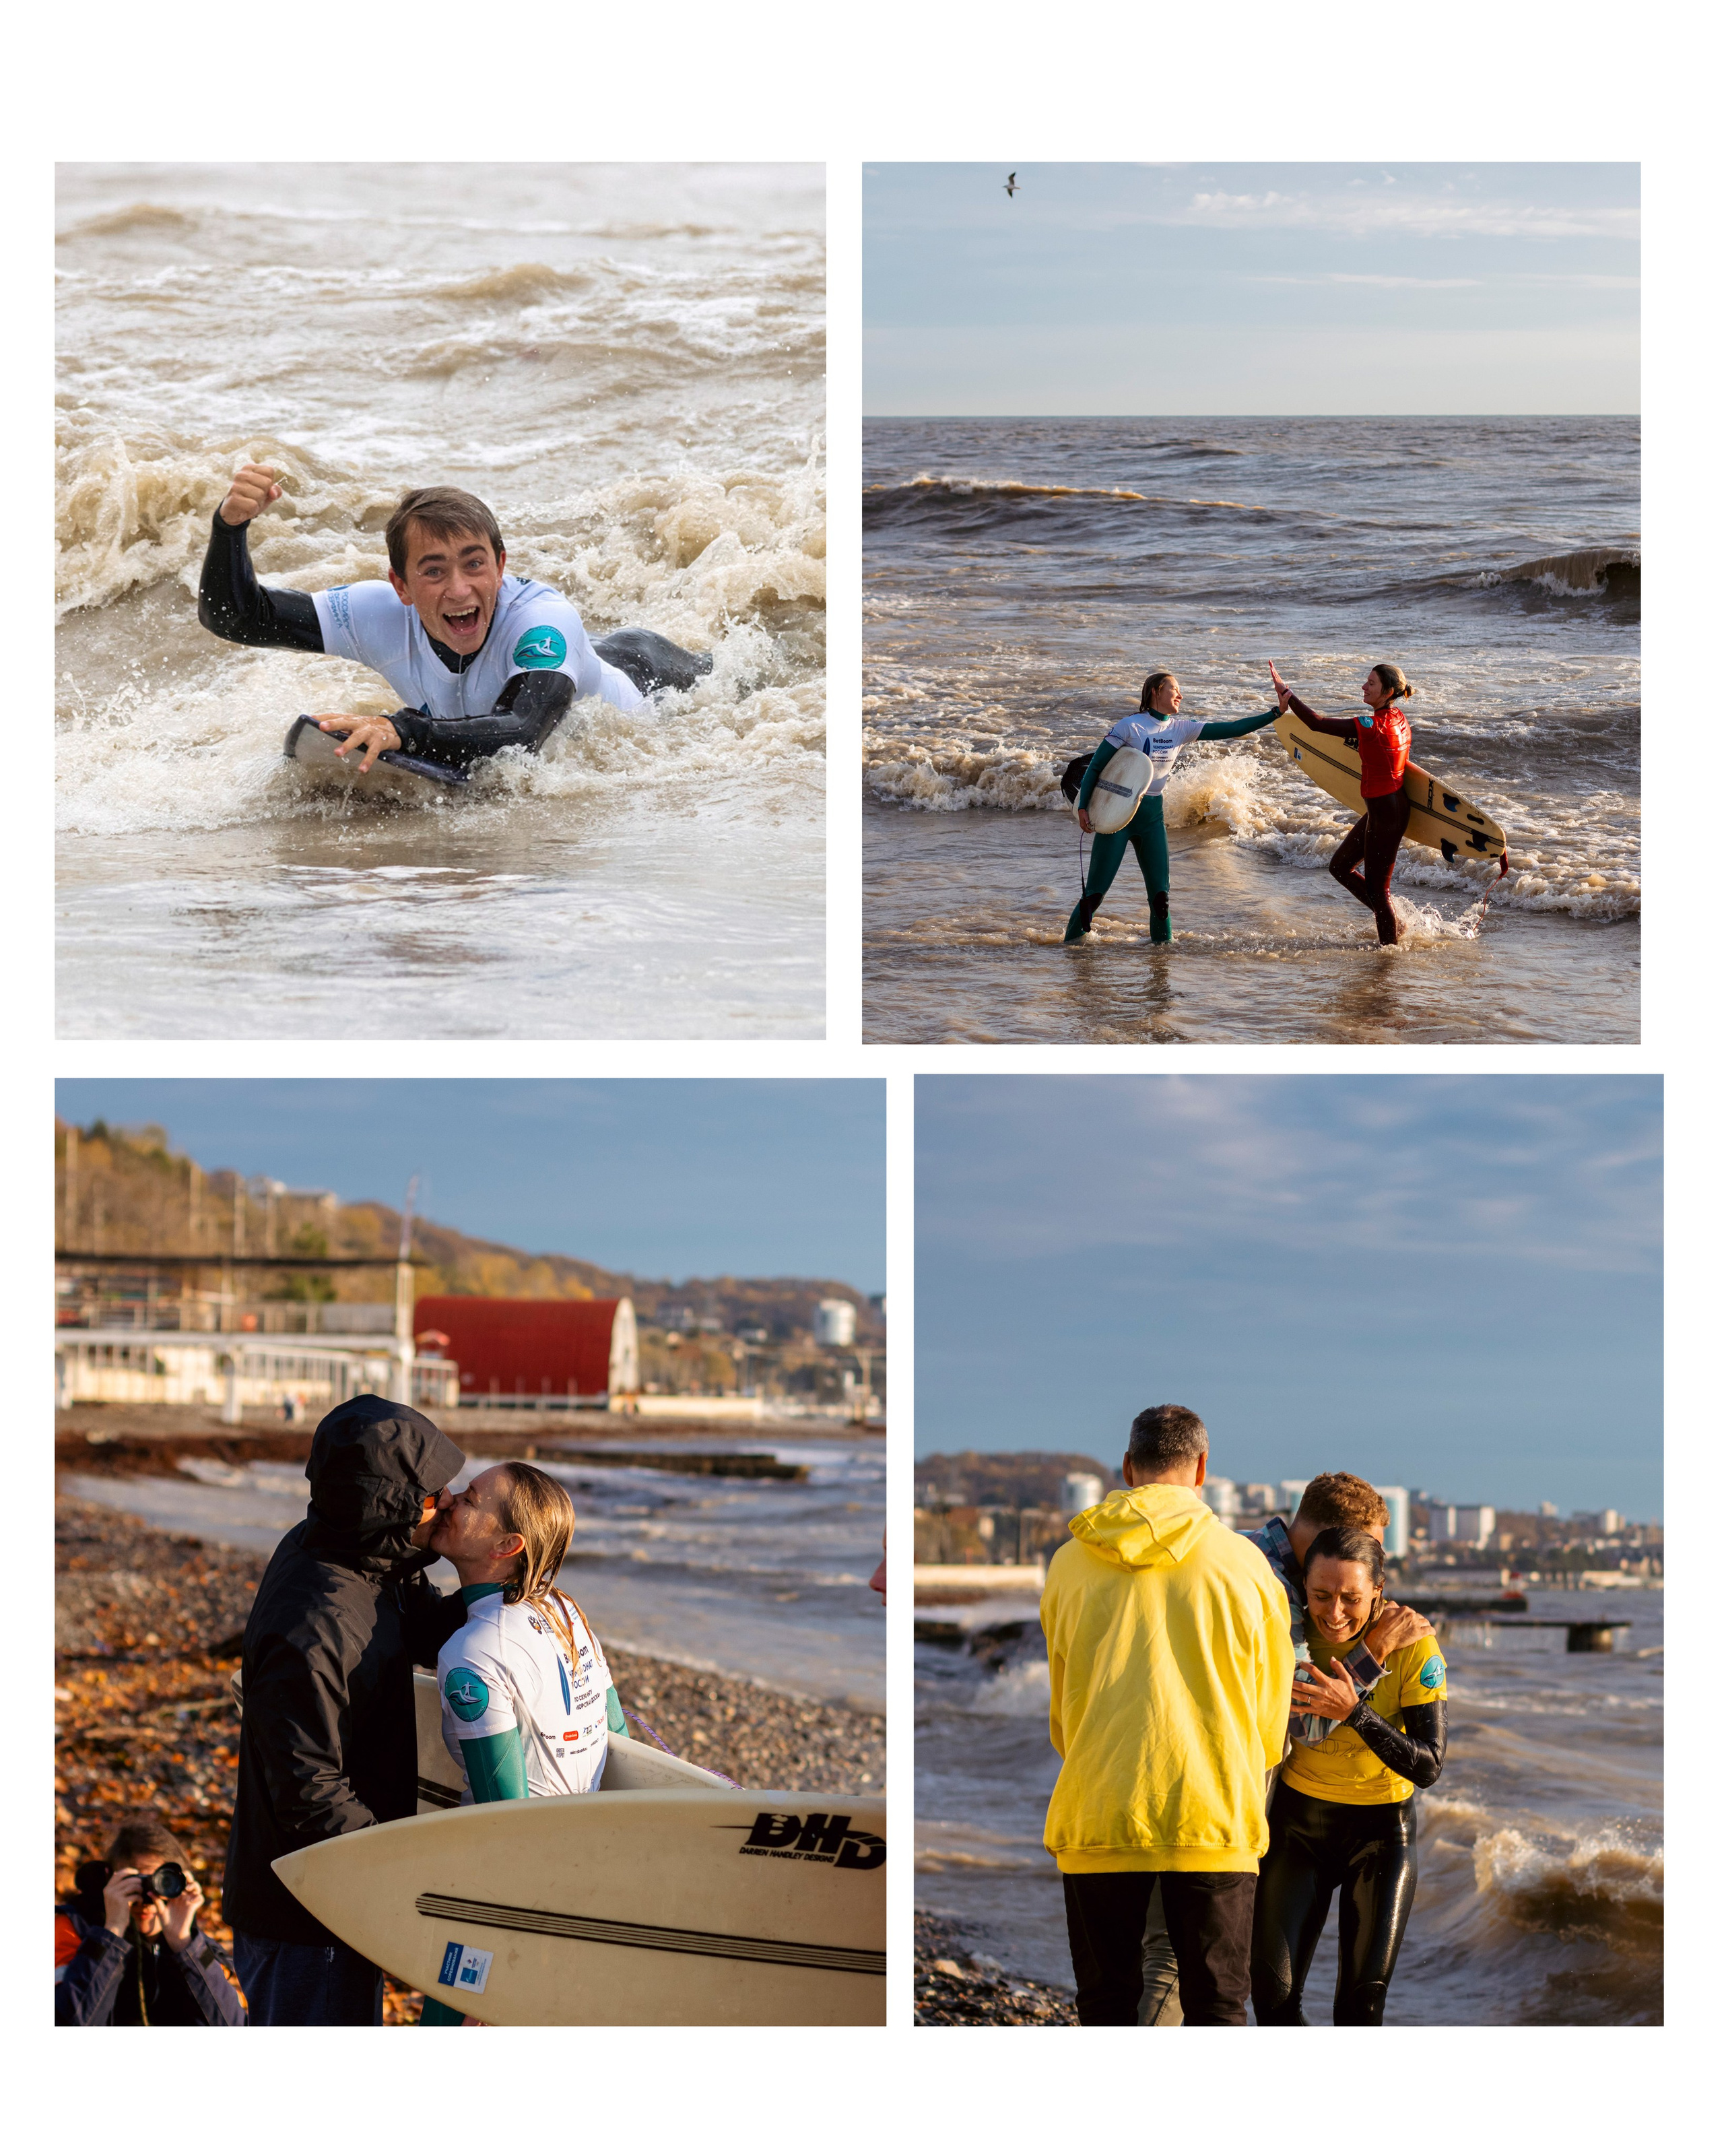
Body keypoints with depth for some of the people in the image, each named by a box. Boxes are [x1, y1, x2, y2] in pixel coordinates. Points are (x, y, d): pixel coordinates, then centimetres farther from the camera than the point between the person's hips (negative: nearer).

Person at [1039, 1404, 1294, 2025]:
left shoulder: (1070, 1564, 6)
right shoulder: (1244, 1563, 2)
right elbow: (1271, 1716, 11)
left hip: (1097, 1814, 1)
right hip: (1214, 1813, -1)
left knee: (1106, 2007, 10)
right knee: (1216, 2008, 5)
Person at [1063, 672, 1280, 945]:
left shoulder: (1181, 729, 4)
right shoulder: (1131, 727, -11)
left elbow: (1231, 730, 1)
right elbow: (1096, 767, -7)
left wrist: (1276, 714, -6)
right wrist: (1083, 808, -14)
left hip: (1152, 816, 5)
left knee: (1159, 892, 0)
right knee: (1096, 891, -5)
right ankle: (1072, 941, 10)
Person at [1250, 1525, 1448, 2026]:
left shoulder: (1413, 1648, -21)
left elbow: (1428, 1766, -24)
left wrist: (1354, 1712, -35)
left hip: (1382, 1829, -2)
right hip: (1299, 1821, 2)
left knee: (1361, 2007, -10)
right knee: (1273, 1995, -7)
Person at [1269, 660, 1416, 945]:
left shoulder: (1373, 726, -25)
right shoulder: (1398, 718, 3)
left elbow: (1316, 723, -24)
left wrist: (1286, 693, -14)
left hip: (1386, 813, -10)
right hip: (1381, 810, 10)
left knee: (1377, 887, 3)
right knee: (1340, 867, 19)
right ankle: (1393, 925, 28)